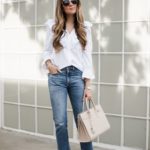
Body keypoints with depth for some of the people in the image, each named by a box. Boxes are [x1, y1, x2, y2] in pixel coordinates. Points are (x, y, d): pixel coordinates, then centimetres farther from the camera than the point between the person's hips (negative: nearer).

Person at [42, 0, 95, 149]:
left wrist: (88, 86, -4)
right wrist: (48, 63, -9)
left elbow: (87, 56, 2)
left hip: (77, 76, 1)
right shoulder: (52, 25, 7)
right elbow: (46, 50, 14)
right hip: (57, 77, 0)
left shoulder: (85, 27, 7)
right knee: (60, 122, -3)